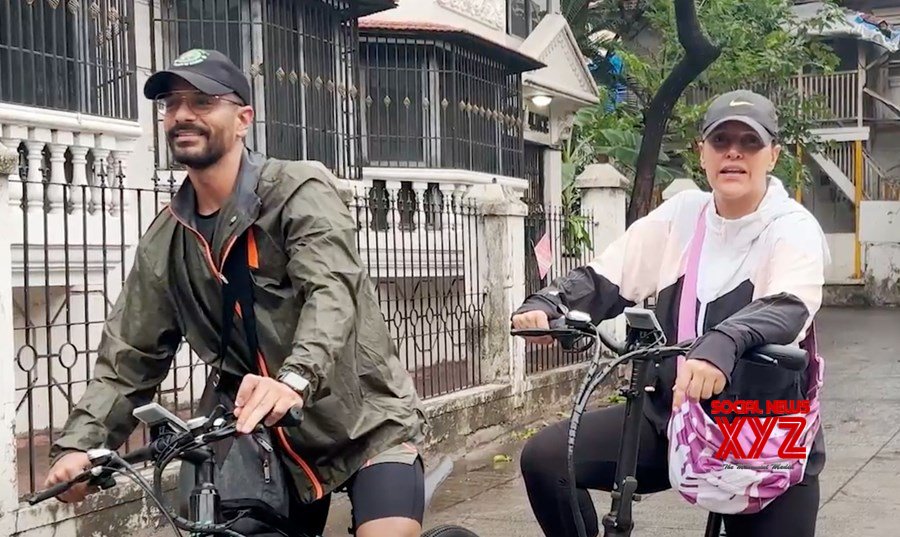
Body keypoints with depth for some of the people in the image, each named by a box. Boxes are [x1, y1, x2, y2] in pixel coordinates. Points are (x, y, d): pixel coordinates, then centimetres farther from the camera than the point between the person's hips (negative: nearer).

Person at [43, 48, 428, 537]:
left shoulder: (300, 194, -12)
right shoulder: (164, 241, 4)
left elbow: (333, 294, -28)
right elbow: (128, 357, 4)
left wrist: (294, 380, -47)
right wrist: (79, 444, -12)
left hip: (366, 420, -5)